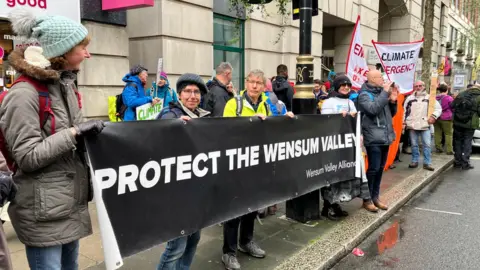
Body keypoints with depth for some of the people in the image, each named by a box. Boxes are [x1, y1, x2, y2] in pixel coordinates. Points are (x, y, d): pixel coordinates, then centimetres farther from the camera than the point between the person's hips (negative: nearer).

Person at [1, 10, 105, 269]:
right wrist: (74, 133, -22)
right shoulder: (24, 94, -18)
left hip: (71, 204, 8)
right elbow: (27, 157, -20)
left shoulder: (66, 86, 9)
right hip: (43, 212, -8)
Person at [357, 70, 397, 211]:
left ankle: (375, 196, 24)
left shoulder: (381, 92, 15)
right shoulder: (364, 94, -6)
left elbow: (391, 114, 20)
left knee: (380, 168, 13)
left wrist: (393, 101, 1)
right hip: (373, 138, -8)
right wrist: (385, 93, -18)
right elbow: (373, 109, -25)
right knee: (373, 168, -6)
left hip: (385, 137, 8)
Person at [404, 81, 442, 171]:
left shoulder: (429, 98, 5)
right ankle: (415, 161, 19)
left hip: (425, 125, -1)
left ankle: (427, 163, 3)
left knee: (427, 144, -4)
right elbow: (404, 110, 11)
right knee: (414, 144, 8)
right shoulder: (410, 98, 8)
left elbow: (438, 108, 6)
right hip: (412, 125, 1)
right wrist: (404, 121, 6)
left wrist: (433, 116, -8)